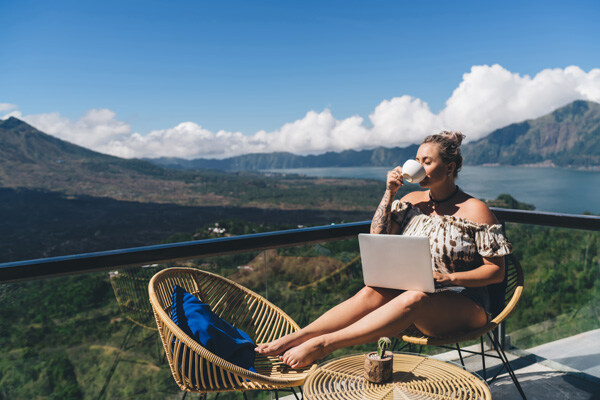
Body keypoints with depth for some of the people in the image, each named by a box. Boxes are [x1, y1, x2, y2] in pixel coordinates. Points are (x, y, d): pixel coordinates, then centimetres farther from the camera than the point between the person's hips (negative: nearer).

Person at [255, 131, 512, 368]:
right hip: (411, 290, 4)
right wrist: (390, 192, -4)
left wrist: (448, 278, -18)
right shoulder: (412, 200, 9)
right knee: (373, 292, -29)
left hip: (465, 306, -4)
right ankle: (294, 338, -36)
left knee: (413, 299, -38)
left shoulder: (475, 210, -4)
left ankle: (321, 344, -43)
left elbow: (497, 271, -4)